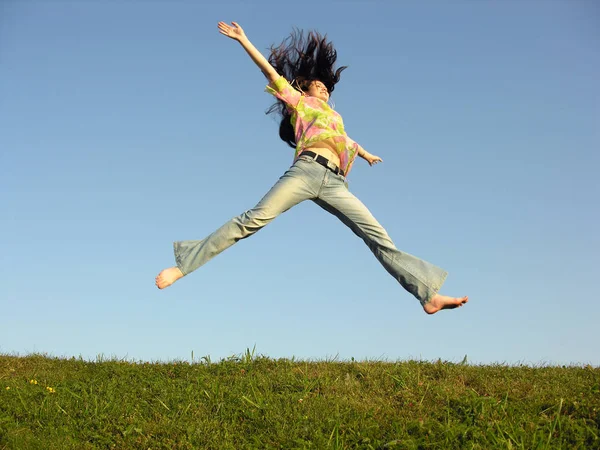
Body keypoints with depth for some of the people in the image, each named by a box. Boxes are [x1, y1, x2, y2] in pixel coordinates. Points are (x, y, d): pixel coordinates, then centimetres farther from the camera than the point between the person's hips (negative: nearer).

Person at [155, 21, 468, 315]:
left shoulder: (333, 116, 39)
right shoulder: (298, 101, 24)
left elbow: (345, 140, 59)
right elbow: (271, 72, 15)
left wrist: (365, 154, 78)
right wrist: (243, 41, 8)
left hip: (334, 183, 5)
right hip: (307, 169, -5)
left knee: (378, 237, -6)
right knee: (254, 219, -20)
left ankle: (429, 295, -12)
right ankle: (183, 266, -20)